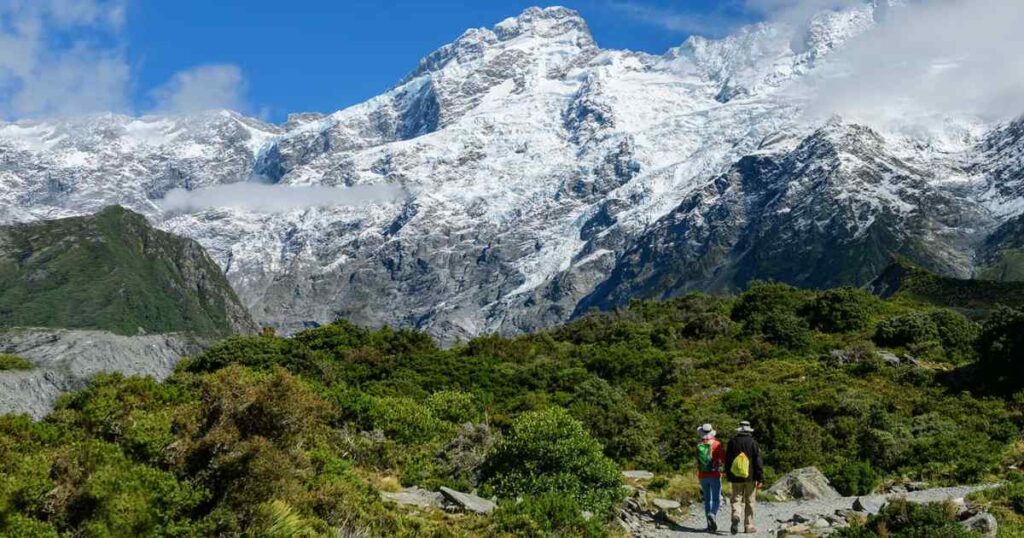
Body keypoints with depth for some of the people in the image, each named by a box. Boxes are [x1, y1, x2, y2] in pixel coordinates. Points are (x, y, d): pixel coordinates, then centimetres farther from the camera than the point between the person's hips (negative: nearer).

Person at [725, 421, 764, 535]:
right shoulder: (753, 443, -4)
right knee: (749, 502, 8)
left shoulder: (732, 442, 4)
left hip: (735, 477, 1)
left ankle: (735, 516, -24)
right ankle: (748, 526, 11)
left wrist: (728, 476, 18)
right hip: (750, 478, -1)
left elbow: (727, 461, 10)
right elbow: (758, 462, -7)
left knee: (736, 499, 4)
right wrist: (760, 479, -4)